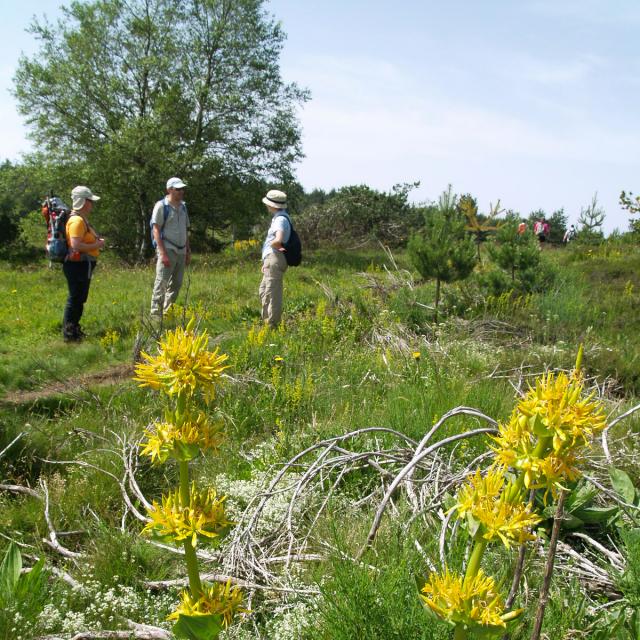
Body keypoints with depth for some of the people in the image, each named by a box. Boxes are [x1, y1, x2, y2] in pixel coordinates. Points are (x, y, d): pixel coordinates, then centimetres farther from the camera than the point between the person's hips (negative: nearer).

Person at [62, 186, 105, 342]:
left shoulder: (82, 219, 16)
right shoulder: (77, 220, -18)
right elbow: (76, 245, -28)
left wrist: (97, 241, 11)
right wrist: (97, 245, -18)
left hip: (83, 265, 11)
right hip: (78, 265, -11)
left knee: (79, 299, 18)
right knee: (75, 299, -5)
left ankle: (74, 329, 28)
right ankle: (69, 334, 1)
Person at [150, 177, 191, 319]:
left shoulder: (183, 206, 15)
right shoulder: (161, 206, -6)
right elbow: (156, 230, -11)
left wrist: (188, 251, 16)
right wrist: (163, 253, -18)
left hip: (181, 251, 7)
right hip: (167, 250, -7)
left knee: (176, 284, 9)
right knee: (161, 283, -9)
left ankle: (168, 313, 18)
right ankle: (156, 314, -6)